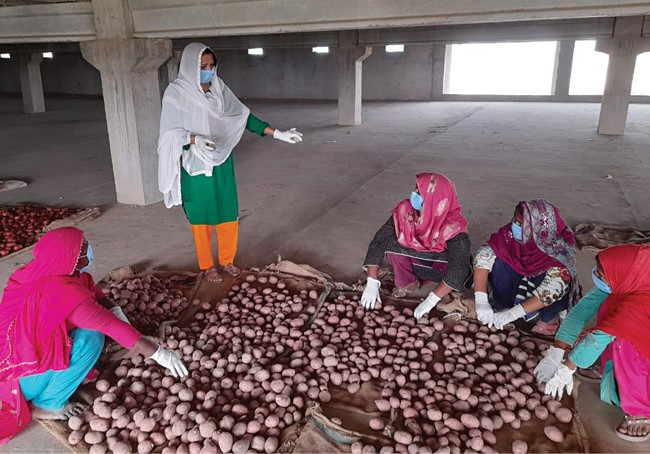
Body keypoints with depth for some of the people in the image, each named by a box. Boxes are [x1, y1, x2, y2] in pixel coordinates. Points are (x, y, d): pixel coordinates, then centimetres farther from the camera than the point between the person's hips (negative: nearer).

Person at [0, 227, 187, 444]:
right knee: (90, 339, -23)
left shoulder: (45, 272, -6)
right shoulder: (62, 291, -32)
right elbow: (111, 325, -32)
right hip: (20, 375, -8)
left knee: (89, 319, 3)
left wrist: (115, 311, -15)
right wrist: (159, 354, -28)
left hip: (24, 350, 8)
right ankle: (47, 405, -5)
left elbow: (93, 292, 4)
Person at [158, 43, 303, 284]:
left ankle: (227, 260, 31)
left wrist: (277, 133, -3)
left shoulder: (220, 88, 0)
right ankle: (207, 265, 27)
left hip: (221, 163, 4)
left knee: (228, 213, 11)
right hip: (195, 166, -4)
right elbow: (171, 133, -13)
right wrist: (195, 139, -33)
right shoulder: (176, 93, -12)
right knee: (202, 216, 9)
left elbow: (244, 116, 3)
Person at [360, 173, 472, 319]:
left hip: (442, 266, -3)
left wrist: (430, 301, -41)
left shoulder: (454, 226, -35)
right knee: (391, 243, -24)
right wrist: (372, 284, -29)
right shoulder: (405, 211, -26)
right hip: (417, 262, 3)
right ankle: (407, 282, 1)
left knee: (462, 271, -35)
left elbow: (458, 267, -38)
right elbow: (379, 242, -24)